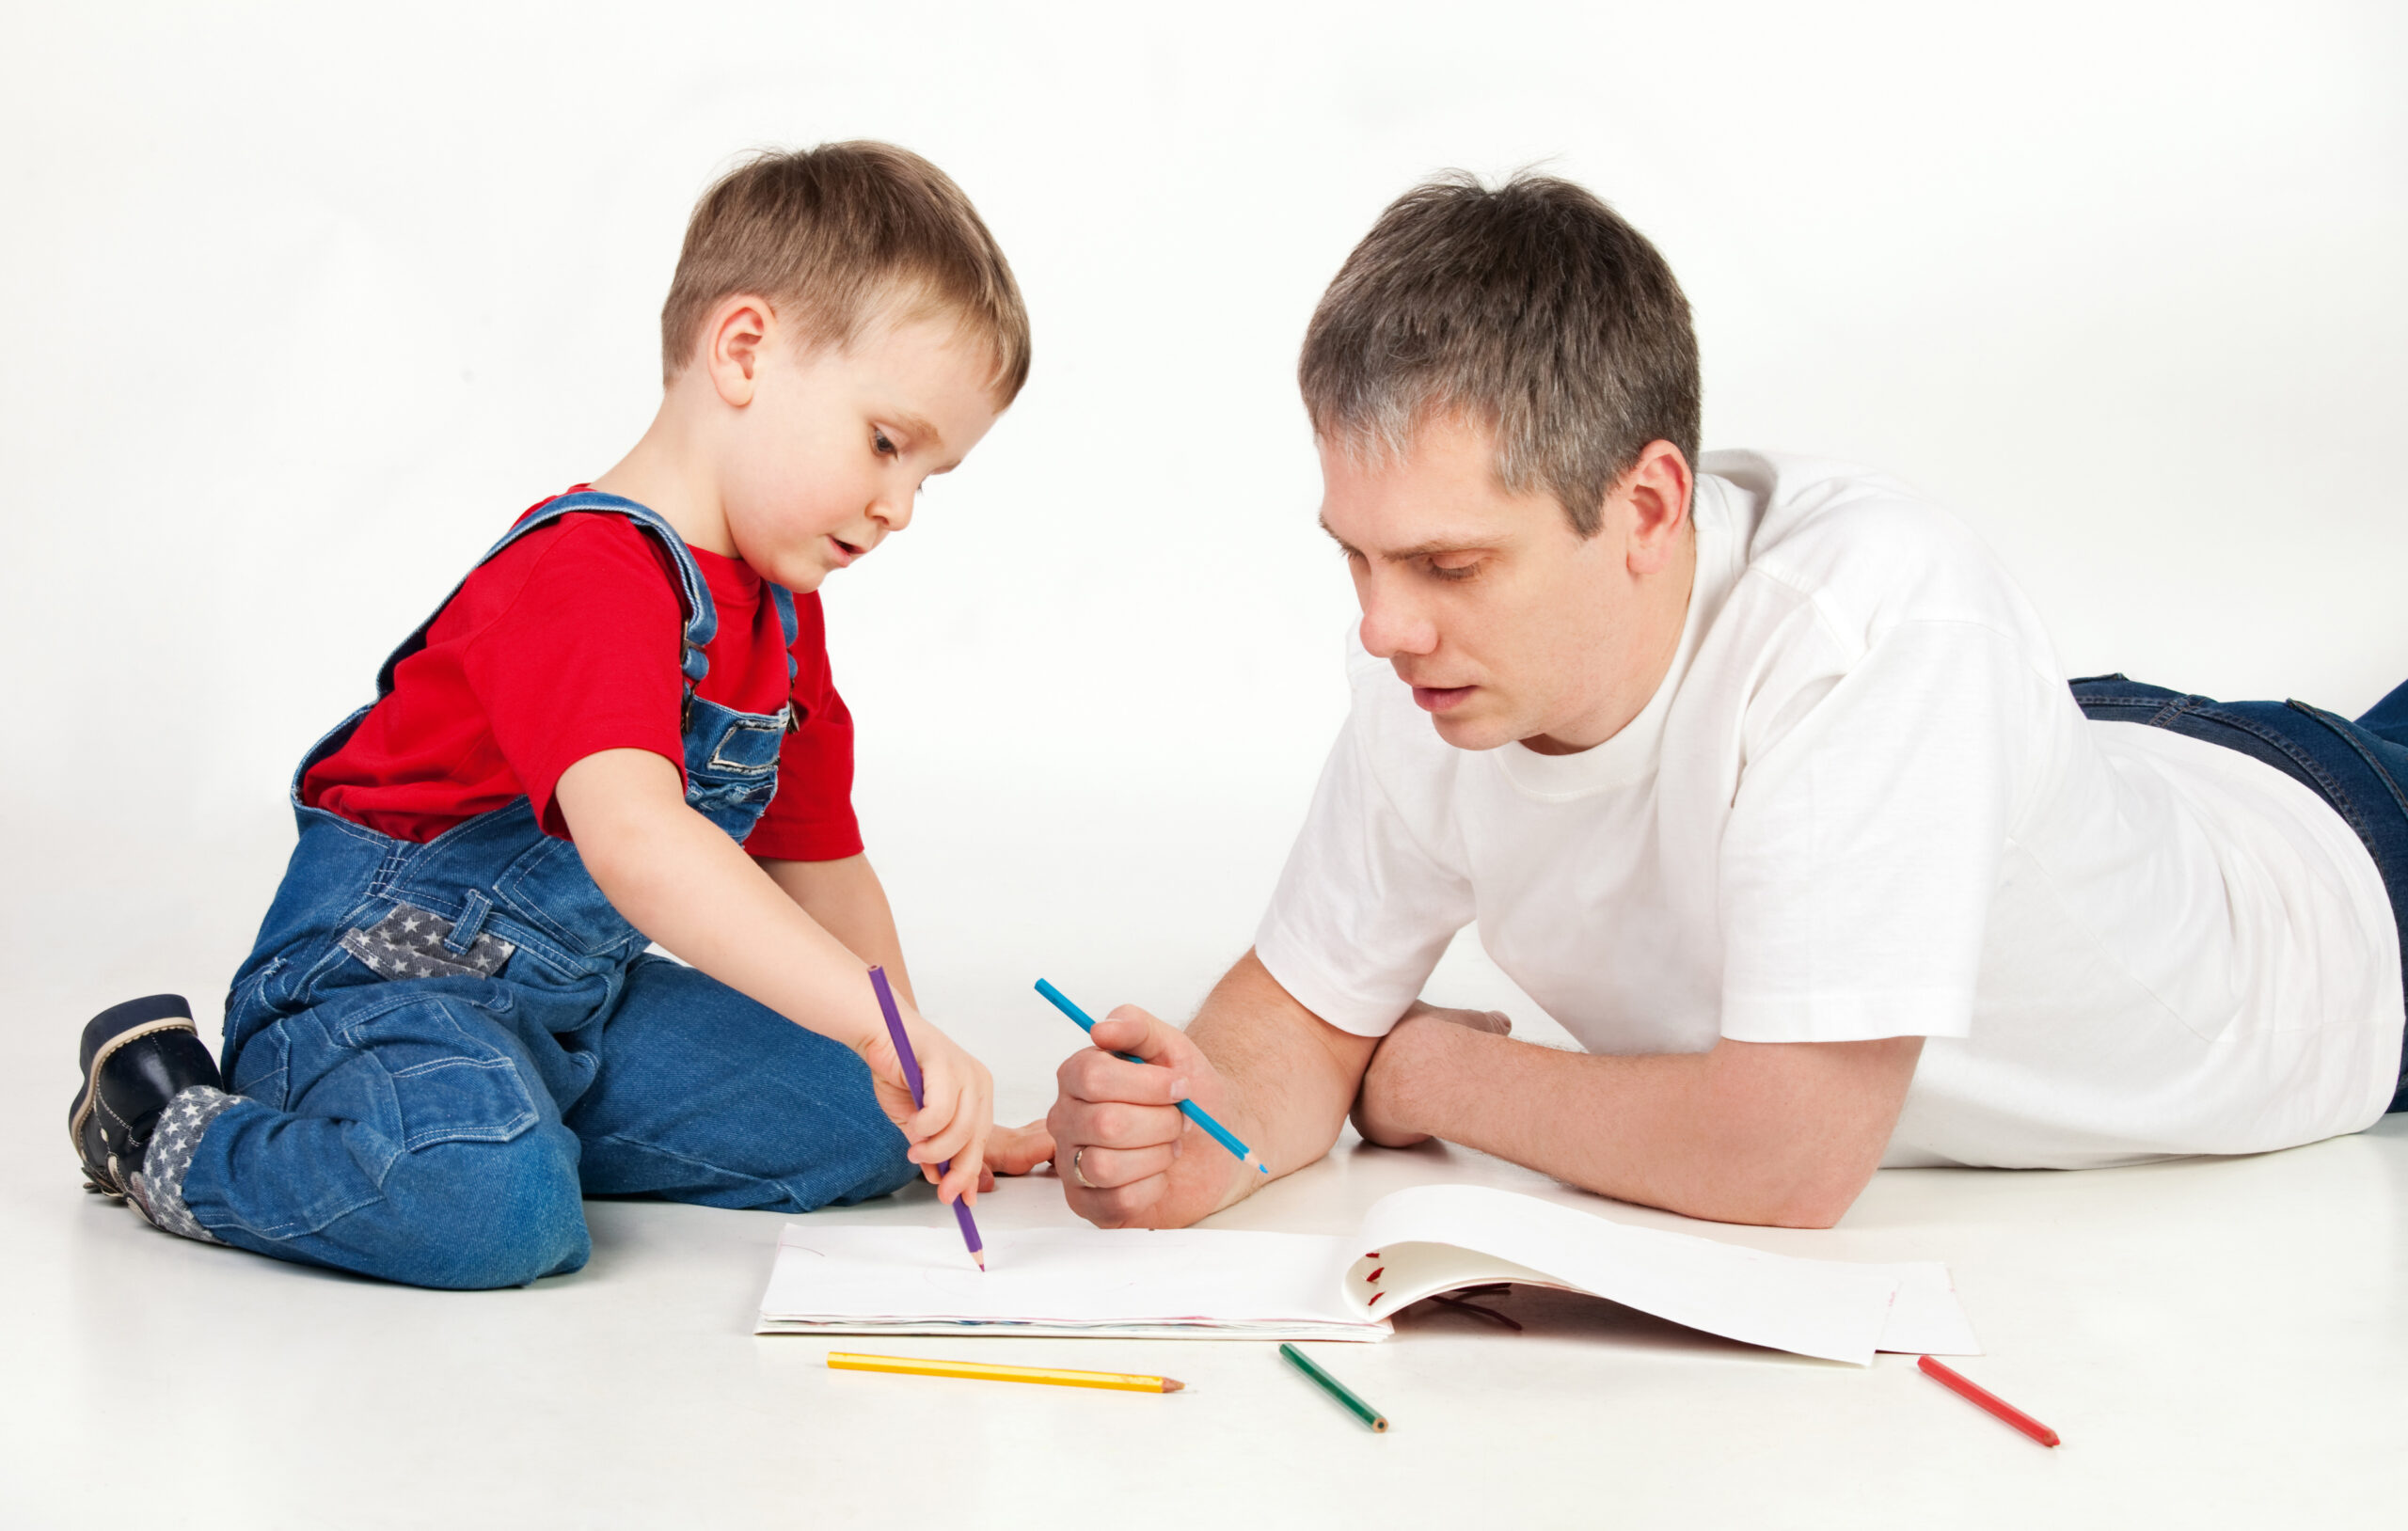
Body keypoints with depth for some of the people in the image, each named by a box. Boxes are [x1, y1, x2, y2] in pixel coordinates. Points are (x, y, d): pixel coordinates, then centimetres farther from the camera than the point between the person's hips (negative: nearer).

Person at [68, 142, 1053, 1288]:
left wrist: (915, 1095, 14)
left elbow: (821, 871, 16)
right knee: (497, 1205, -37)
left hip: (578, 1007, 10)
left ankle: (482, 1125, 7)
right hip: (383, 972, -9)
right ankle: (175, 1128, -7)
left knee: (859, 1128, 3)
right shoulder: (589, 577, -25)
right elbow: (632, 839, -42)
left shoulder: (781, 615, 9)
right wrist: (883, 1024, -48)